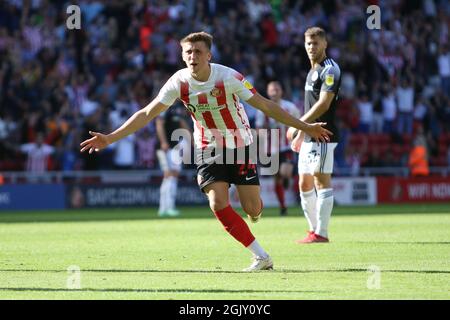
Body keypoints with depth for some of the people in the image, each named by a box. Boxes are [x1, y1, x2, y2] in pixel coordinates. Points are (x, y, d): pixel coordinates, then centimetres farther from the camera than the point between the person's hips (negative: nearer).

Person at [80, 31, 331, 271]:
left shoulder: (228, 77, -20)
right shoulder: (179, 82, -13)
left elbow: (265, 105, -13)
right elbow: (147, 114, -9)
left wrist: (305, 127, -12)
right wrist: (110, 138, -14)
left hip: (240, 143, -2)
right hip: (209, 149, 2)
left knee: (252, 209, -7)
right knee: (218, 204, -18)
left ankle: (255, 204, 35)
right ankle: (261, 257, -10)